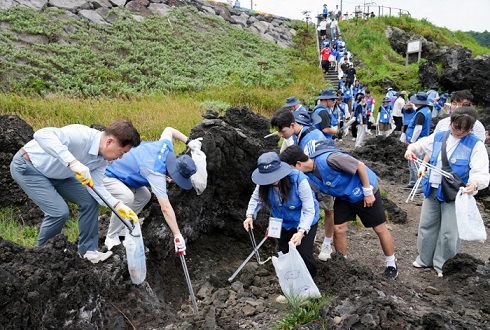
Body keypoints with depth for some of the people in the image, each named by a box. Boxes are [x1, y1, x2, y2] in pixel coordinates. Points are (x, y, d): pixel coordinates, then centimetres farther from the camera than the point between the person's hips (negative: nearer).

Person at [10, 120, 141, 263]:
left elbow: (96, 186, -10)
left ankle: (87, 251, 15)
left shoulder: (103, 159, -10)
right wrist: (73, 162, -59)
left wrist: (117, 205, -26)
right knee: (59, 211, -18)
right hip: (27, 167, -8)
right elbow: (41, 134, -50)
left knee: (90, 201, 3)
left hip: (55, 173, 9)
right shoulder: (81, 136, -36)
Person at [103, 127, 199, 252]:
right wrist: (177, 235, -33)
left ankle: (120, 229, 16)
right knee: (127, 197, -31)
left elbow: (168, 130, 14)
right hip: (107, 175, -9)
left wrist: (188, 141, 6)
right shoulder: (156, 173, -35)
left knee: (144, 196, 5)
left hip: (119, 168, 9)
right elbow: (166, 208, -36)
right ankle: (112, 237, -14)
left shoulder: (166, 145, -12)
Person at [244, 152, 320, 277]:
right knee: (284, 251, 13)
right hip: (283, 222, 5)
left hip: (305, 221, -4)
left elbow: (309, 210, -32)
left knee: (303, 252, -12)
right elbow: (256, 198, -4)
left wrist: (301, 231, -44)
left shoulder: (299, 180, -36)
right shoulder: (264, 182, -22)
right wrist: (250, 215, -23)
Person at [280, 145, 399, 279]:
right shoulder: (307, 175, -14)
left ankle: (391, 264, 25)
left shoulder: (329, 159, -37)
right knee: (338, 229, -1)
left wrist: (368, 192, -20)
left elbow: (360, 166, -27)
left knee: (379, 228, 6)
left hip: (363, 191, -6)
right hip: (343, 195, 6)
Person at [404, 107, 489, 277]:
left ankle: (442, 264, 20)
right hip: (432, 190, 5)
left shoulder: (476, 145, -12)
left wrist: (475, 182, -42)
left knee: (449, 233, -2)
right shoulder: (438, 137, 2)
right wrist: (411, 149, -5)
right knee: (427, 225, 16)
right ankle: (425, 259, 35)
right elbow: (420, 145, 19)